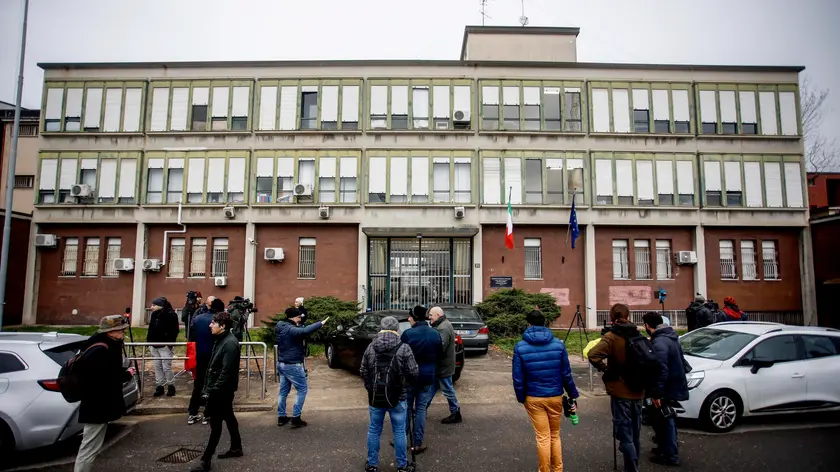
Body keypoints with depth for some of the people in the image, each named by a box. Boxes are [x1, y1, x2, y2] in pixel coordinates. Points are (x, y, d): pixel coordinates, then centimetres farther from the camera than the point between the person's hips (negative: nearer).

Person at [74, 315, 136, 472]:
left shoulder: (106, 347, 8)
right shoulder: (99, 351, -24)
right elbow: (103, 379, -30)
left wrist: (124, 372, -1)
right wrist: (126, 375, -18)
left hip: (99, 406, 10)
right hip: (96, 407, -10)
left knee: (89, 448, 21)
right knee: (89, 449, -2)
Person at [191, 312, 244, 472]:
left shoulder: (230, 343, -22)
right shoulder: (220, 340, 8)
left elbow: (227, 372, -25)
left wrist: (213, 391, -22)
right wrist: (208, 388, 14)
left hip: (222, 391, -10)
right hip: (219, 390, 10)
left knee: (216, 423, -1)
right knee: (228, 417, 19)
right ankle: (236, 448, 32)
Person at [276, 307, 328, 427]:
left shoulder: (281, 327, 8)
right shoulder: (291, 329, -21)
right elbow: (304, 331, -40)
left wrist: (298, 325, 3)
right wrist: (320, 324, -39)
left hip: (281, 363, 9)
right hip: (292, 365, -9)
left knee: (283, 390, 16)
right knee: (302, 389, 1)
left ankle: (281, 417, 22)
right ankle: (295, 418, 1)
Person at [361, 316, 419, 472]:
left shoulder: (370, 347, -1)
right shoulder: (404, 348, -12)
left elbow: (363, 372, 5)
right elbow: (413, 374, -11)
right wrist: (405, 385, 11)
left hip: (375, 397, 3)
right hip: (397, 397, -3)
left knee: (374, 430, 15)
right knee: (399, 431, 9)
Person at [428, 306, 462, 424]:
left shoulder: (443, 328, -23)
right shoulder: (443, 325, 11)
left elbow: (440, 347, -30)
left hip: (443, 366, -10)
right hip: (442, 365, 10)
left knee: (448, 390, 2)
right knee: (433, 387, 17)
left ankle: (455, 414, 14)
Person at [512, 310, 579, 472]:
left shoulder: (520, 347, -9)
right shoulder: (558, 344, -5)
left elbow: (518, 378, -7)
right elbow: (566, 374, -3)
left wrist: (521, 398, 5)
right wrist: (573, 395, 7)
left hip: (534, 398, -2)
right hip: (556, 396, 2)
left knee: (543, 437, 8)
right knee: (555, 435, 18)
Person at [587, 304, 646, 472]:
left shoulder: (611, 336, -13)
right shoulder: (638, 335, 7)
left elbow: (593, 355, -28)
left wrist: (605, 369, -13)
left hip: (620, 392, -6)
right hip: (638, 391, 6)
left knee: (625, 436, -2)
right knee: (635, 435, 18)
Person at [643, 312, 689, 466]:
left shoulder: (659, 343, -24)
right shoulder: (671, 336, 7)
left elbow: (661, 371, -28)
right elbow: (680, 361, 17)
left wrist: (656, 394, -24)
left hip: (668, 389, -10)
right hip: (675, 386, 10)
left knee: (664, 421, 3)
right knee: (667, 420, 21)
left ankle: (671, 455, 12)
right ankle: (665, 448, 34)